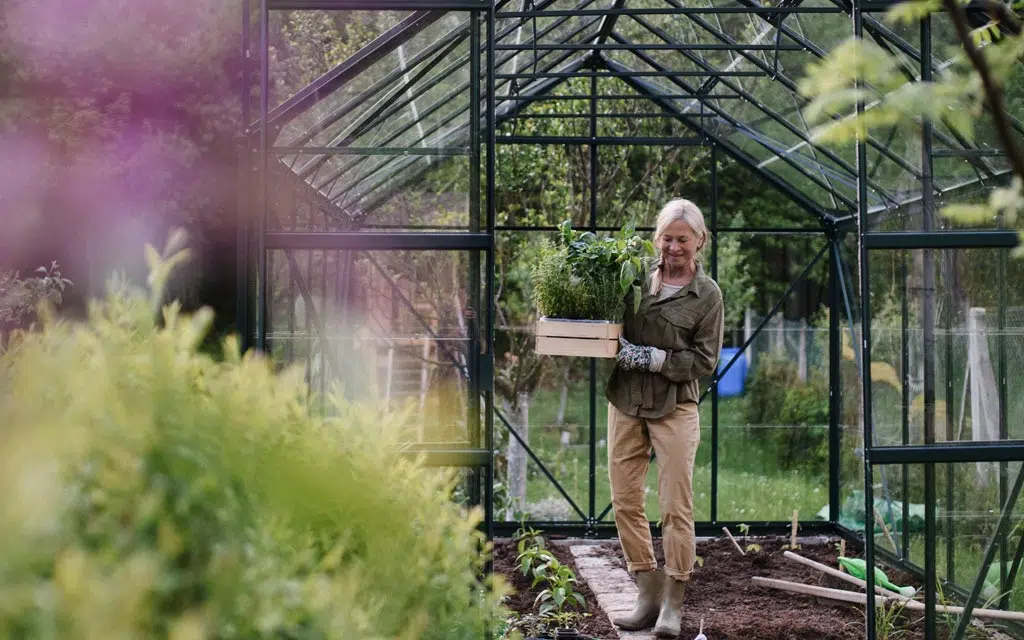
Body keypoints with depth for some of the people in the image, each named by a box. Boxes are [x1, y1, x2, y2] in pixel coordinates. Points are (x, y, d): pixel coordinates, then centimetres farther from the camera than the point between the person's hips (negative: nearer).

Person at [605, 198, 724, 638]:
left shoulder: (707, 295, -2)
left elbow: (705, 361, -5)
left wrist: (651, 358, -15)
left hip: (675, 407, -4)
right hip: (625, 403, 4)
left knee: (676, 507, -3)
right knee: (625, 502, 5)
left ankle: (672, 605, 6)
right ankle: (649, 596, 15)